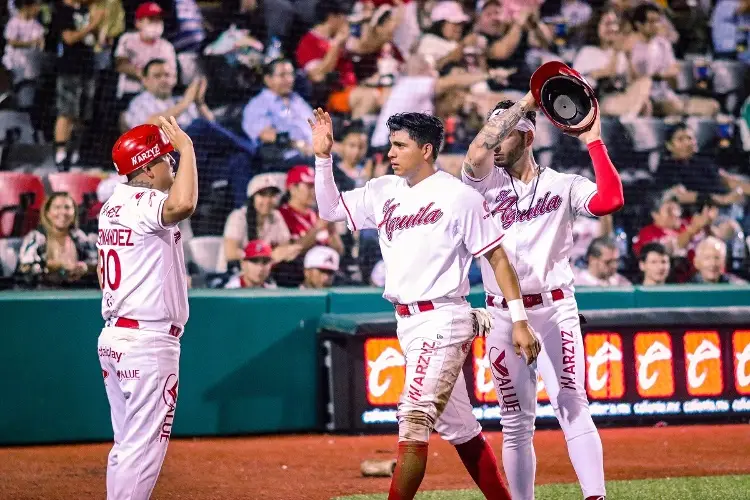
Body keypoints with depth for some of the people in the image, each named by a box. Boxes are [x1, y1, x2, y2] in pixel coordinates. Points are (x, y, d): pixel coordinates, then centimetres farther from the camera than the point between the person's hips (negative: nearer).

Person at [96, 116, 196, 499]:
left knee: (127, 443, 16)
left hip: (112, 336, 10)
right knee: (144, 446, -7)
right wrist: (187, 147, -25)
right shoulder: (145, 204, -15)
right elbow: (183, 204, -38)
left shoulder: (112, 205, 14)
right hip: (148, 341, -10)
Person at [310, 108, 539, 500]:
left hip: (442, 320, -7)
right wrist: (323, 157, 4)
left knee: (415, 415, -15)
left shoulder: (459, 196, -9)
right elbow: (331, 209, 17)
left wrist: (519, 321, -13)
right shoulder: (384, 191, 10)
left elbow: (497, 257, -8)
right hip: (406, 323, 7)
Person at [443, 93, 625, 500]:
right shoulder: (486, 182, 6)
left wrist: (593, 142, -12)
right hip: (503, 316, 2)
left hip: (554, 310, -2)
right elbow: (476, 153, -16)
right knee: (516, 422, 7)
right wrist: (525, 102, -15)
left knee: (571, 406, -13)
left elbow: (610, 201, -16)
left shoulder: (563, 186, 3)